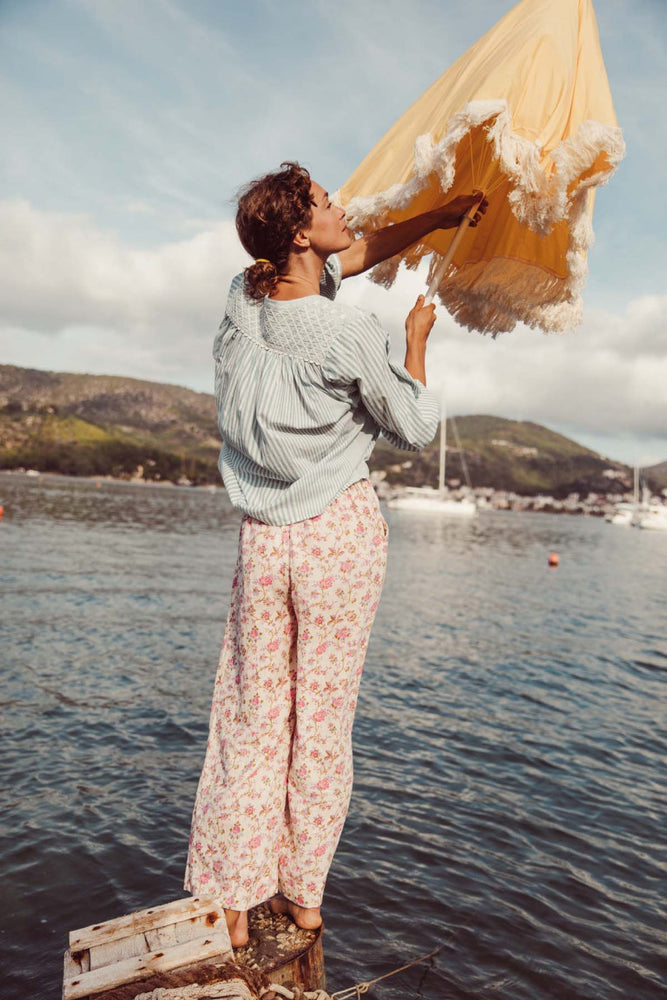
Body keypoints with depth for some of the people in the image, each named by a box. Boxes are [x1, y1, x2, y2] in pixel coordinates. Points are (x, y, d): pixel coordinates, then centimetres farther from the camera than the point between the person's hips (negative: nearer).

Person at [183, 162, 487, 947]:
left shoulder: (244, 294, 3)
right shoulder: (351, 336, -15)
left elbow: (355, 254, 17)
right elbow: (415, 429, -1)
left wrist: (442, 216, 24)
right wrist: (416, 339, 11)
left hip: (264, 537, 5)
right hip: (341, 534, -4)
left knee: (252, 718, 11)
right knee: (324, 719, 9)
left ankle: (234, 902, 22)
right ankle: (304, 895, 25)